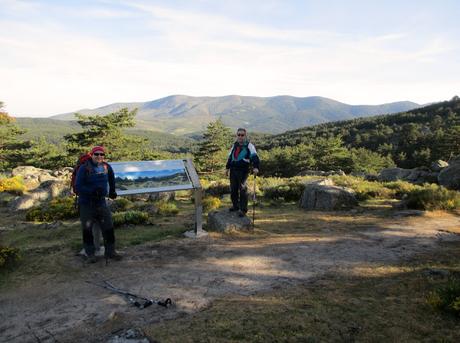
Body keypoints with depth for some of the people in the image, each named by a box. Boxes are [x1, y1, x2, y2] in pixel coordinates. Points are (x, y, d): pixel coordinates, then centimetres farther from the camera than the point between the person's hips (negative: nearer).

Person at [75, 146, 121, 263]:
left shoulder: (106, 167, 0)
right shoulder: (84, 168, -13)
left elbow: (111, 180, 21)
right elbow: (78, 186, -16)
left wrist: (112, 192, 27)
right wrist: (92, 192, -26)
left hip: (101, 202, 4)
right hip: (86, 204, -3)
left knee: (108, 227, 4)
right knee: (87, 229, 1)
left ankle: (110, 251, 17)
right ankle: (90, 254, 13)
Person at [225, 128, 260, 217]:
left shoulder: (249, 145, -4)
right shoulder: (234, 145, 16)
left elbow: (254, 157, -15)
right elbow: (230, 157, 26)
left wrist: (255, 167, -30)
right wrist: (227, 167, 24)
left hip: (243, 171, -6)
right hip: (233, 170, 6)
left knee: (243, 190, -7)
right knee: (233, 189, 12)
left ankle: (243, 210, 1)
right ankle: (235, 206, 28)